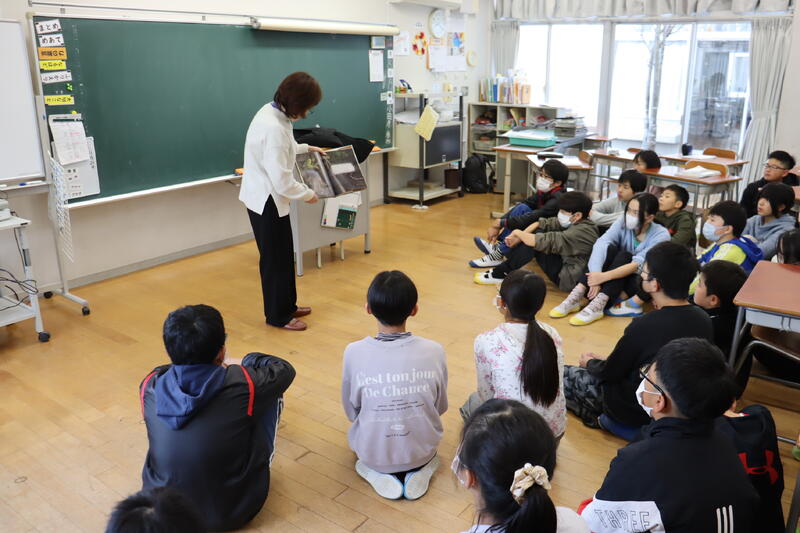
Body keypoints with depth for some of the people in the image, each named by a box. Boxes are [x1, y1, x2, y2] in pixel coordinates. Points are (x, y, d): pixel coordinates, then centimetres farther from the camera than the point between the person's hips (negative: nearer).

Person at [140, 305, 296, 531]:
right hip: (232, 510, -3)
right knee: (271, 389, 6)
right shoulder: (241, 383, -23)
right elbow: (284, 369, 0)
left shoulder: (150, 385, -14)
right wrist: (247, 362, 19)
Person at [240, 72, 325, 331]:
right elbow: (282, 180, -28)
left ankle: (286, 306, 34)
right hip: (267, 200, -10)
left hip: (266, 196, 10)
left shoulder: (272, 112, 2)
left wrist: (306, 148, 23)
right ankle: (278, 316, 21)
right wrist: (307, 194, -13)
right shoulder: (273, 128, -29)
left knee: (283, 255, 19)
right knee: (275, 259, 5)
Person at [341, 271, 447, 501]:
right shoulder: (434, 351, -19)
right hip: (422, 451, 1)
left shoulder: (354, 352, -21)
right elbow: (440, 407, -3)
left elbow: (351, 411, -6)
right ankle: (421, 469, 9)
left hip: (373, 453, 0)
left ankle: (376, 473, 9)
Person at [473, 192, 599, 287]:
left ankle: (501, 273, -8)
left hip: (568, 279, -9)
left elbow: (545, 242, -32)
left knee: (536, 241, -20)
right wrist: (519, 237, -14)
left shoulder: (579, 233, -26)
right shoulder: (575, 223, 1)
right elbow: (542, 223, 0)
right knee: (537, 232, 3)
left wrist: (518, 233, -15)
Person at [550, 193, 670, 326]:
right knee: (609, 249, -27)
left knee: (624, 255, -30)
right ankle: (576, 297, -36)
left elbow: (637, 265, -29)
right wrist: (596, 278, -42)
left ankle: (598, 305, -42)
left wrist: (604, 276, -43)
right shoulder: (623, 223, -9)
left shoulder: (661, 235, -17)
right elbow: (601, 244, -26)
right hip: (616, 278, 3)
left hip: (643, 282, -3)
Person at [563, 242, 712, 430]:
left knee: (562, 374, 7)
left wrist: (590, 363, 8)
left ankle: (598, 417, 12)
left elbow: (609, 373, -14)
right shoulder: (703, 320, -9)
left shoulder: (644, 326, -30)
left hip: (638, 414, -7)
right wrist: (608, 361, 12)